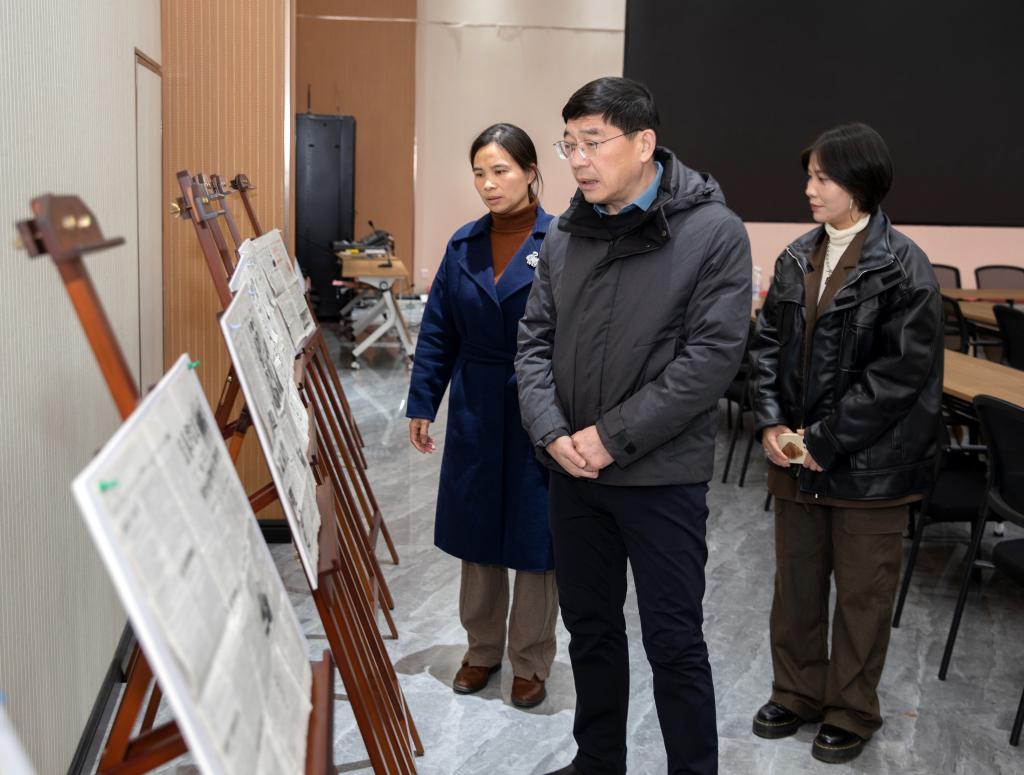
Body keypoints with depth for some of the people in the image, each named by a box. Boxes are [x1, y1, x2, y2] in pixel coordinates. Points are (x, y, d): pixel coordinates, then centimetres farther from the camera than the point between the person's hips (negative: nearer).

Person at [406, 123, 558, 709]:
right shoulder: (464, 245, 5)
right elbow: (437, 332, 9)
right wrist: (422, 405, 6)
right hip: (475, 413, 5)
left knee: (535, 538, 6)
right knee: (476, 532, 14)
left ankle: (530, 662, 25)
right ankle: (483, 649, 34)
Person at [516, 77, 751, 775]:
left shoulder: (713, 232, -11)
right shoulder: (566, 235, 5)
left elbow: (713, 355, -17)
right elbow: (535, 339, 6)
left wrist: (612, 437, -18)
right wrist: (552, 432, -11)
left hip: (662, 476, -5)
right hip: (572, 471, 5)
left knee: (675, 643, 5)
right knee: (590, 626, 18)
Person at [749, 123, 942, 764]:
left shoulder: (902, 267, -14)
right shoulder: (797, 259, 4)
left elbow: (902, 372, -17)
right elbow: (769, 344, 9)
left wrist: (827, 440, -17)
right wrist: (772, 423, -5)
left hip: (869, 463, -5)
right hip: (796, 457, 6)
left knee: (862, 592, 10)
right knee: (796, 582, 17)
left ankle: (852, 711, 28)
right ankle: (798, 693, 35)